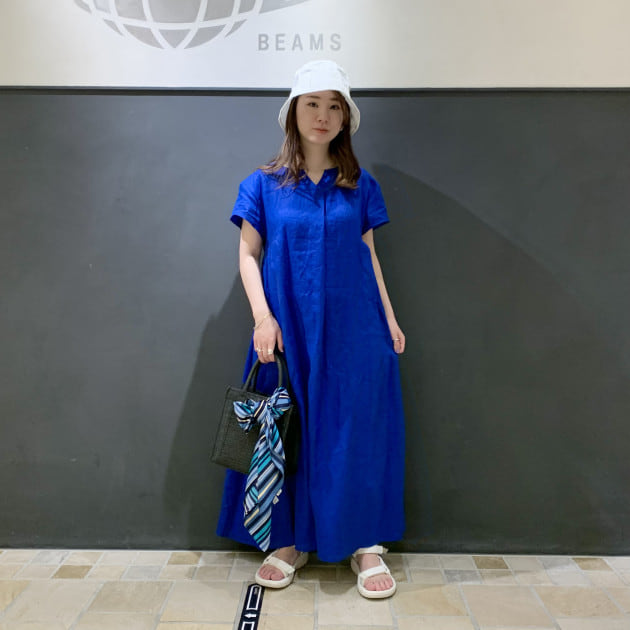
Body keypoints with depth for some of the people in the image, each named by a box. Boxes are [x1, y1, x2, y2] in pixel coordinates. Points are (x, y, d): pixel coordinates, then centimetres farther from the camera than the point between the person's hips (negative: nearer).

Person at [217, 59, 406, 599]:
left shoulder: (360, 186, 7)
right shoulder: (264, 184, 3)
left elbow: (369, 255, 10)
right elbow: (248, 254, 2)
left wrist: (389, 317, 5)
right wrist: (263, 317, -11)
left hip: (353, 329, 1)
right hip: (287, 331, 0)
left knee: (356, 429, 4)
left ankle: (366, 544, 21)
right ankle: (290, 542, 25)